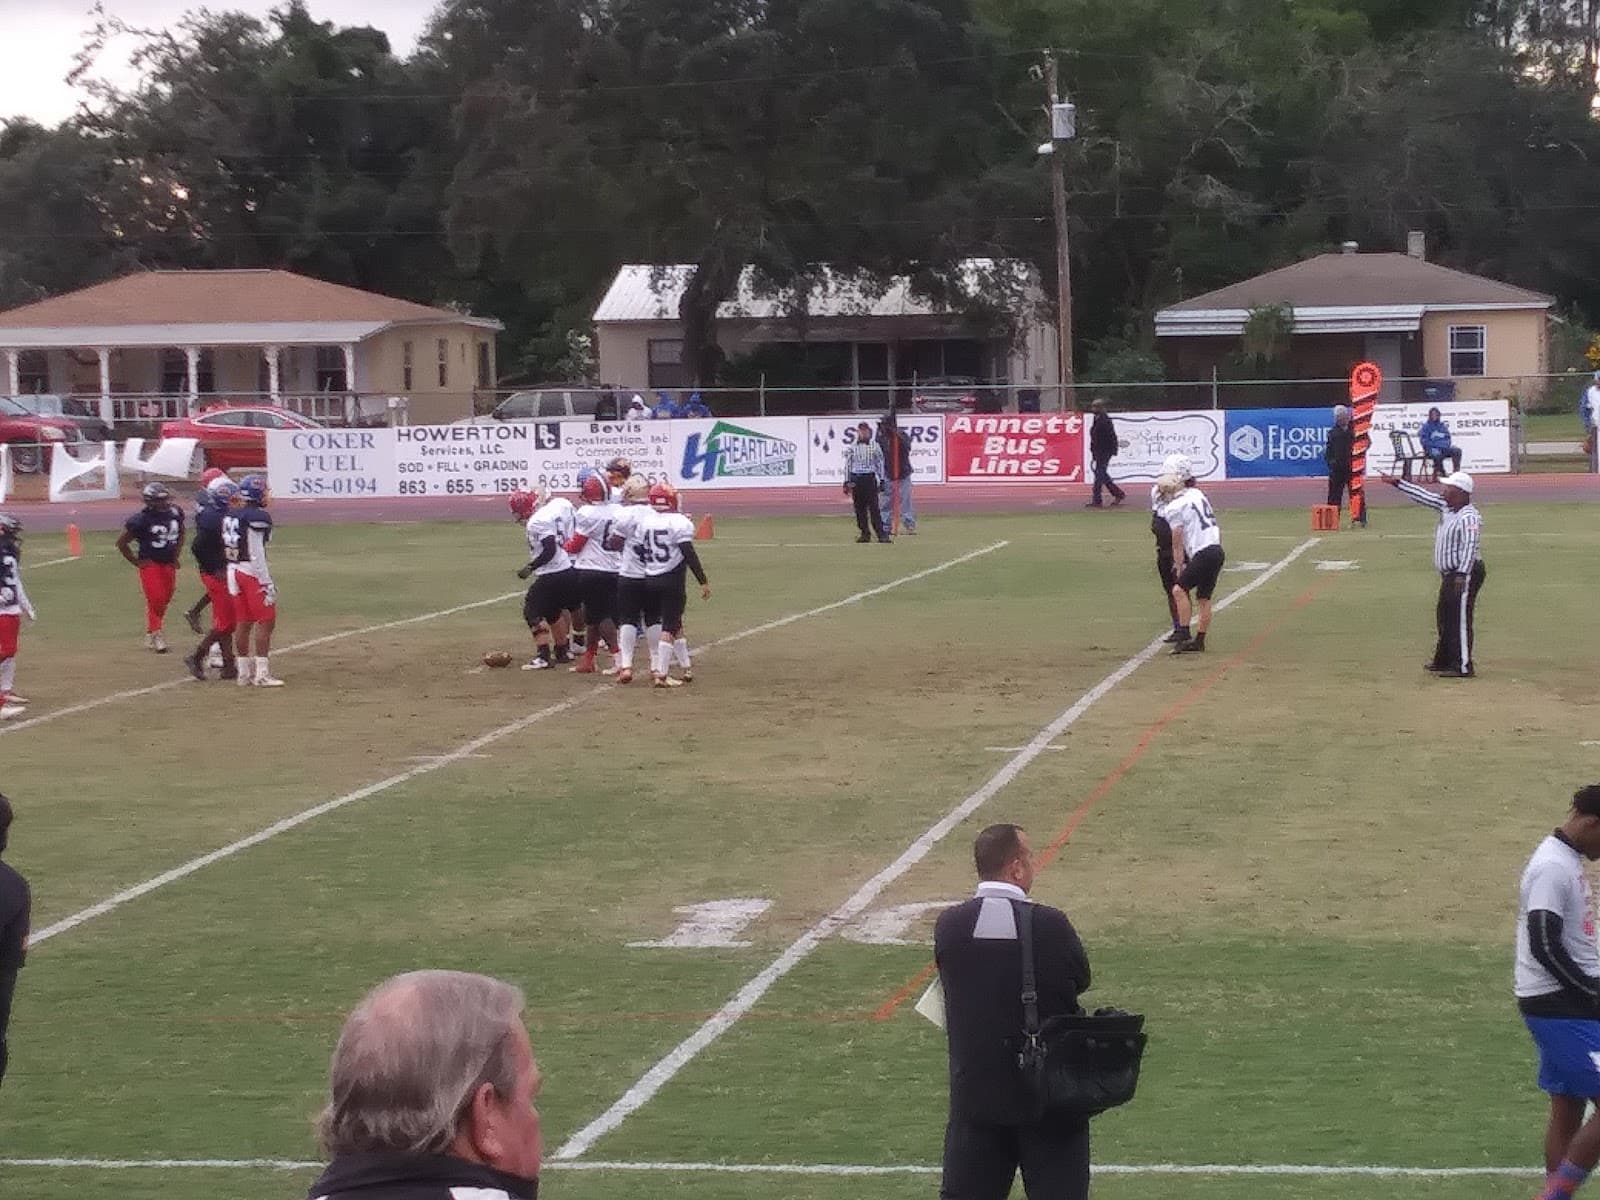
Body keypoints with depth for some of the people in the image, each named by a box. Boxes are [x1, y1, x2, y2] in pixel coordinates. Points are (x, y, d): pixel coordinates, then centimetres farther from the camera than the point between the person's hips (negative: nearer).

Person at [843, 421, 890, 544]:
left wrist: (882, 480, 3)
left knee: (874, 507, -9)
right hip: (855, 480, 2)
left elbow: (880, 463, 8)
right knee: (860, 508, 4)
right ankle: (865, 533, 12)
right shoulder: (851, 447, 7)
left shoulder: (874, 446, 4)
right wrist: (846, 482, 6)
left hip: (870, 478, -2)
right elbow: (847, 465, 10)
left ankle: (881, 534, -10)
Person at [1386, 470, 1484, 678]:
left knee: (1460, 619, -9)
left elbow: (1470, 548, -28)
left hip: (1466, 574, -11)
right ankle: (1444, 660, 34)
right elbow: (1424, 496, 17)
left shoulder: (1469, 517, -20)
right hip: (1450, 574, 11)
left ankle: (1463, 667, -7)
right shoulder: (1446, 507, 9)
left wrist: (1462, 575, -36)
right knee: (1444, 616, 20)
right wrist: (1397, 483, 18)